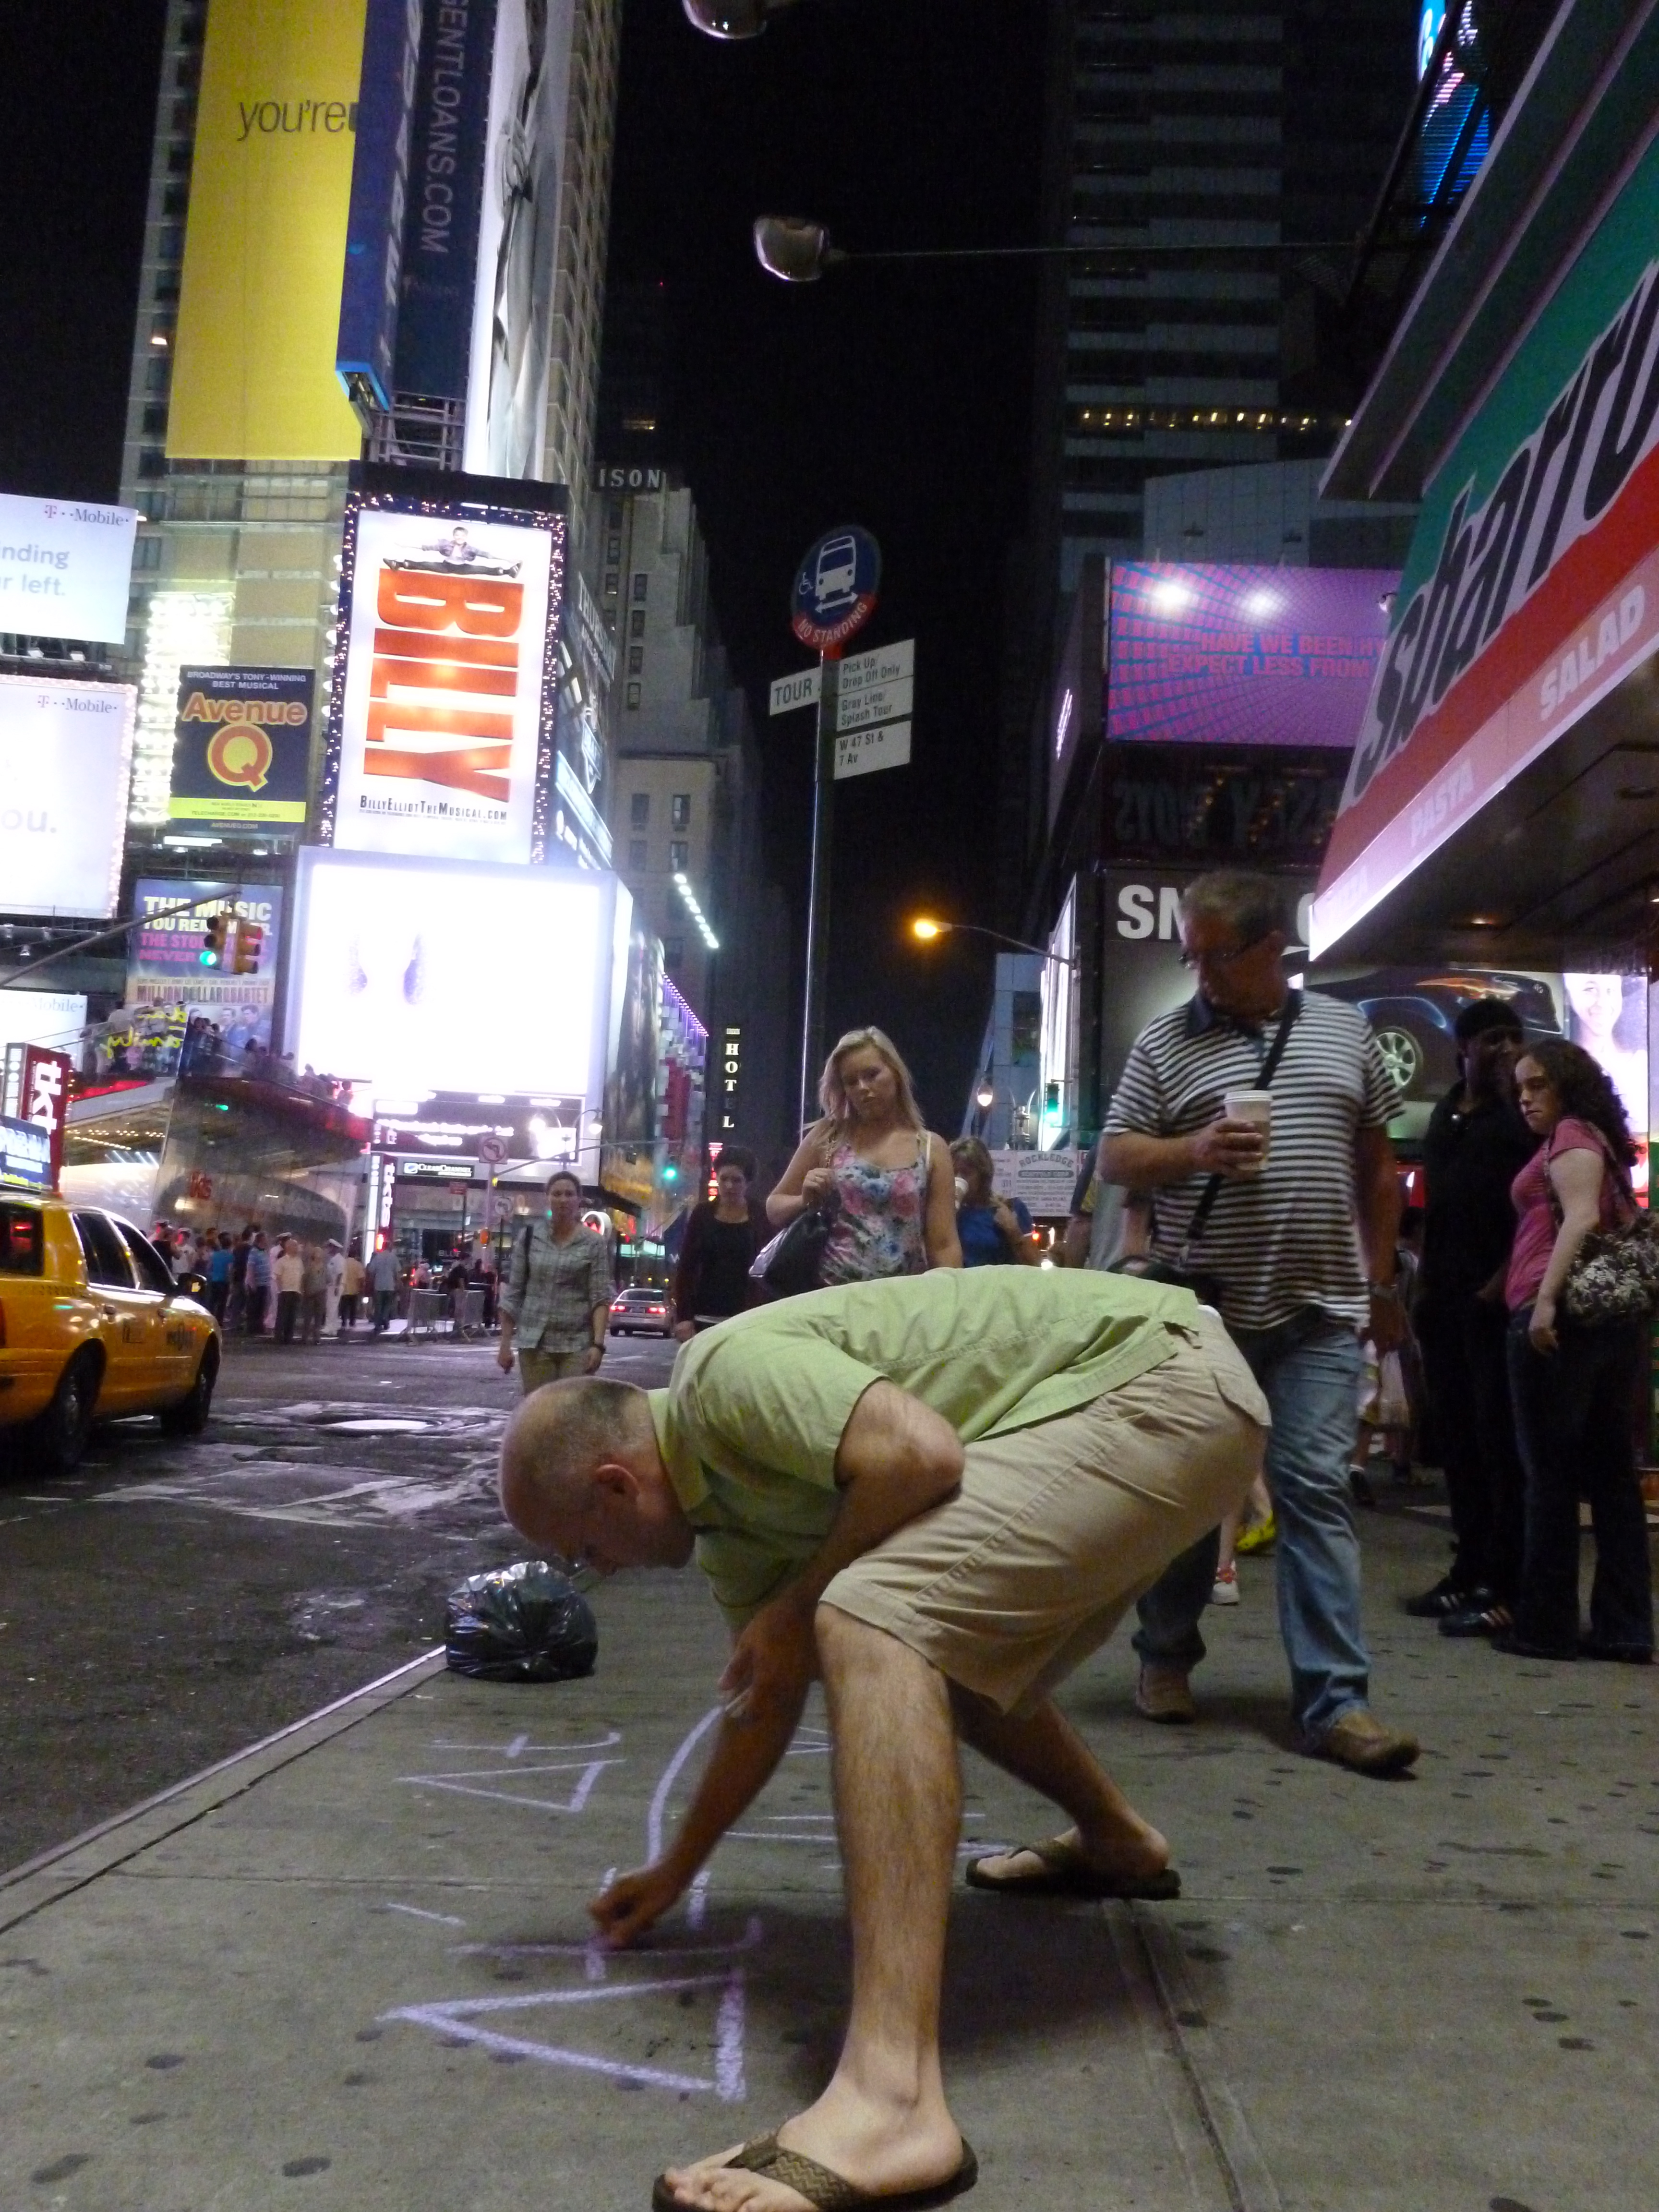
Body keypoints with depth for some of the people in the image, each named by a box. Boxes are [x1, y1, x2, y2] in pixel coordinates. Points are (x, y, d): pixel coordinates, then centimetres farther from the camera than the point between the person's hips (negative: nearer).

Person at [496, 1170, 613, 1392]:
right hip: (535, 1342, 2)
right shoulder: (530, 1236, 6)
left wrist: (598, 1344, -14)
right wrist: (505, 1344, 4)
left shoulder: (594, 1243, 0)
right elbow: (513, 1293, 7)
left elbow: (601, 1298, -3)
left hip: (578, 1345, -1)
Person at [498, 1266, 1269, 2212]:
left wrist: (800, 1605, -13)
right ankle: (1118, 1842, 48)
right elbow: (765, 1700, 24)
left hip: (1164, 1379, -10)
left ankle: (891, 2097, -30)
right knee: (945, 1655, 26)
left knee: (874, 1623, -24)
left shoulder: (726, 1374, -15)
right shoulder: (727, 1500, 13)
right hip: (1152, 1395, 10)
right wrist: (674, 1874, 34)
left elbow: (922, 1454, -29)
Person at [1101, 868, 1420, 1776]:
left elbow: (1375, 1167, 15)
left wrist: (1381, 1282, 14)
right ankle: (1166, 1657, 26)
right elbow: (1116, 1157, 1)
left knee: (1316, 1490, -4)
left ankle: (1334, 1699, -1)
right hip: (1203, 1308, -1)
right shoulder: (1164, 1042, 2)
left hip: (1320, 1309, 1)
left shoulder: (1345, 1031, 10)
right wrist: (1194, 1150, -18)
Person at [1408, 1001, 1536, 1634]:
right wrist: (1424, 1284, 15)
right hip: (1445, 1298, 7)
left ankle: (1507, 1584, -4)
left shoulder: (1522, 1113, -2)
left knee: (1500, 1440, -7)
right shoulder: (1445, 1115, 18)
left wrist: (1504, 1280, -17)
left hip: (1498, 1299, -7)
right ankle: (1471, 1569, 19)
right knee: (1456, 1439, 10)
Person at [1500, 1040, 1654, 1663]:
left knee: (1551, 1474, -4)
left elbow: (1582, 1217, -17)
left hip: (1562, 1315, -9)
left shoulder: (1570, 1136, -2)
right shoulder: (1602, 1141, 23)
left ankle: (1545, 1624, 1)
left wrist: (1545, 1298, -24)